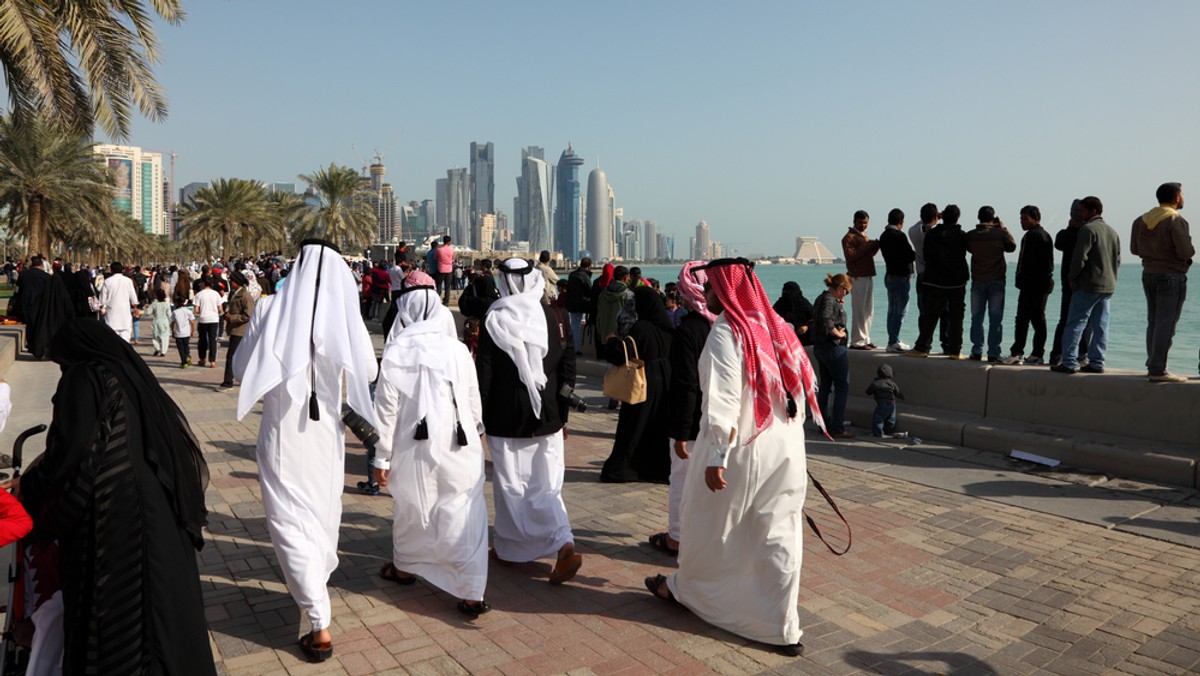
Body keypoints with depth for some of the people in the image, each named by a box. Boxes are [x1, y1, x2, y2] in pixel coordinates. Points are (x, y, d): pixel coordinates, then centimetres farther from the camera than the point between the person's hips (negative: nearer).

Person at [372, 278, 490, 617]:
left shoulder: (395, 354, -9)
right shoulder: (458, 350, -7)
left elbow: (386, 410, -6)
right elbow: (474, 402, 3)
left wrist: (381, 458, 4)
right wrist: (475, 430, 22)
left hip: (414, 451, 0)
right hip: (460, 449, 0)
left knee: (410, 508, 22)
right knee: (465, 517, 5)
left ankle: (404, 567, 44)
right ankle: (472, 594, 6)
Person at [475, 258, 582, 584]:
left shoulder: (494, 321, -10)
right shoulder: (553, 317, -2)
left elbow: (484, 375, -8)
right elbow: (567, 369, 2)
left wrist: (479, 418, 2)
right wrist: (562, 415, 11)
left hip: (507, 419, -2)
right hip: (548, 417, 3)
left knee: (511, 486, 12)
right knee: (545, 486, 10)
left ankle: (509, 546, 25)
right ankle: (564, 545, -5)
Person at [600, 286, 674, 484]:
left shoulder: (641, 327, -19)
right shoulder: (667, 326, 1)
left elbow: (622, 354, -26)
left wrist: (613, 340, -7)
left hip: (644, 384, -6)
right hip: (665, 383, 6)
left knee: (633, 427, 3)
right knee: (661, 426, 13)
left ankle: (619, 468, 11)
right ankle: (660, 468, 19)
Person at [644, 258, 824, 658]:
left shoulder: (725, 331, -14)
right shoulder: (776, 326, 5)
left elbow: (723, 400, -21)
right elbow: (801, 387, 8)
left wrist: (716, 457, -19)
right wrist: (789, 434, 17)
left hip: (740, 448, -5)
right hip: (786, 448, 6)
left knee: (710, 526, 15)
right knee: (780, 536, 10)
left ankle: (683, 588, 38)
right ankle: (783, 629, 16)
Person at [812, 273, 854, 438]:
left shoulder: (822, 298, 13)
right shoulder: (829, 300, -17)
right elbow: (825, 320, -32)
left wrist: (840, 306, 10)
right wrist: (838, 333, -19)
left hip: (820, 347, 10)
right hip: (833, 347, -10)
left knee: (825, 386, 14)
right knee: (843, 387, -3)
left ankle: (824, 423, 21)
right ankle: (837, 428, -2)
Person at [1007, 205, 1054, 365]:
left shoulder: (1032, 235, -12)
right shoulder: (1045, 235, 20)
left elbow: (1027, 261, -20)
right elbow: (1049, 261, 20)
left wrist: (1021, 279, -14)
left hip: (1031, 284, -10)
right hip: (1044, 283, 10)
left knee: (1022, 318, -8)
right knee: (1038, 319, 9)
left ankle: (1017, 353, -8)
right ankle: (1037, 355, 11)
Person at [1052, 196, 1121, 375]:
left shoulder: (1088, 229, -10)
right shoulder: (1112, 232, 17)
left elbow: (1080, 257, -15)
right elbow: (1117, 260, 18)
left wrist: (1073, 279, -4)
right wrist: (1111, 278, 19)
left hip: (1089, 285, -8)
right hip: (1109, 287, 8)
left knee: (1075, 323, -6)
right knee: (1100, 326, 8)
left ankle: (1069, 363, -8)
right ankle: (1096, 363, 8)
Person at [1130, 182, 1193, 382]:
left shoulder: (1141, 220, 7)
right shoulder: (1176, 220, -14)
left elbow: (1134, 249, 13)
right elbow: (1186, 252, -18)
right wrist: (1191, 250, 3)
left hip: (1148, 274, 7)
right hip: (1172, 276, -7)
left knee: (1153, 322, 13)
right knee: (1166, 324, -6)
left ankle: (1152, 366, 18)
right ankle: (1158, 371, -6)